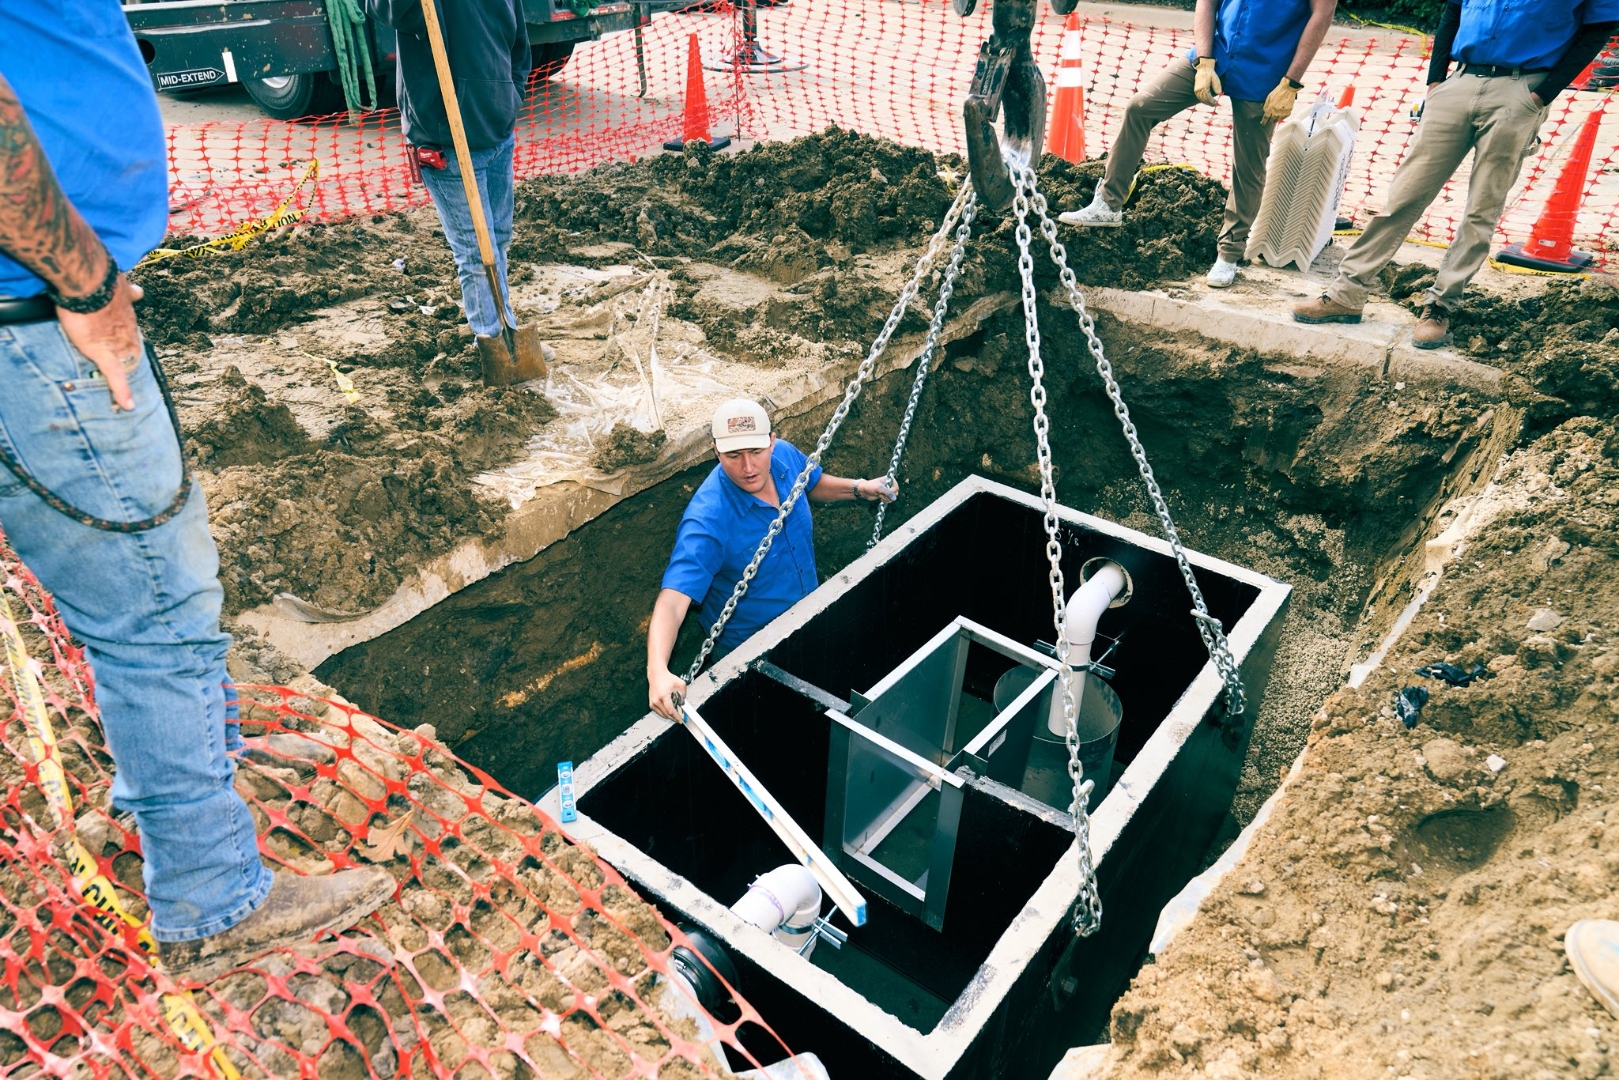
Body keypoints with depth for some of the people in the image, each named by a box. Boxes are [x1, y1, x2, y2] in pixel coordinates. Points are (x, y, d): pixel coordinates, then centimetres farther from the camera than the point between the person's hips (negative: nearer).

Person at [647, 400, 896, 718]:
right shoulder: (707, 520, -39)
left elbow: (814, 484, 8)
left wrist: (859, 488, -8)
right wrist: (657, 672, -63)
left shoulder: (785, 455, -18)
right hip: (749, 653, -5)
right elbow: (673, 599, -47)